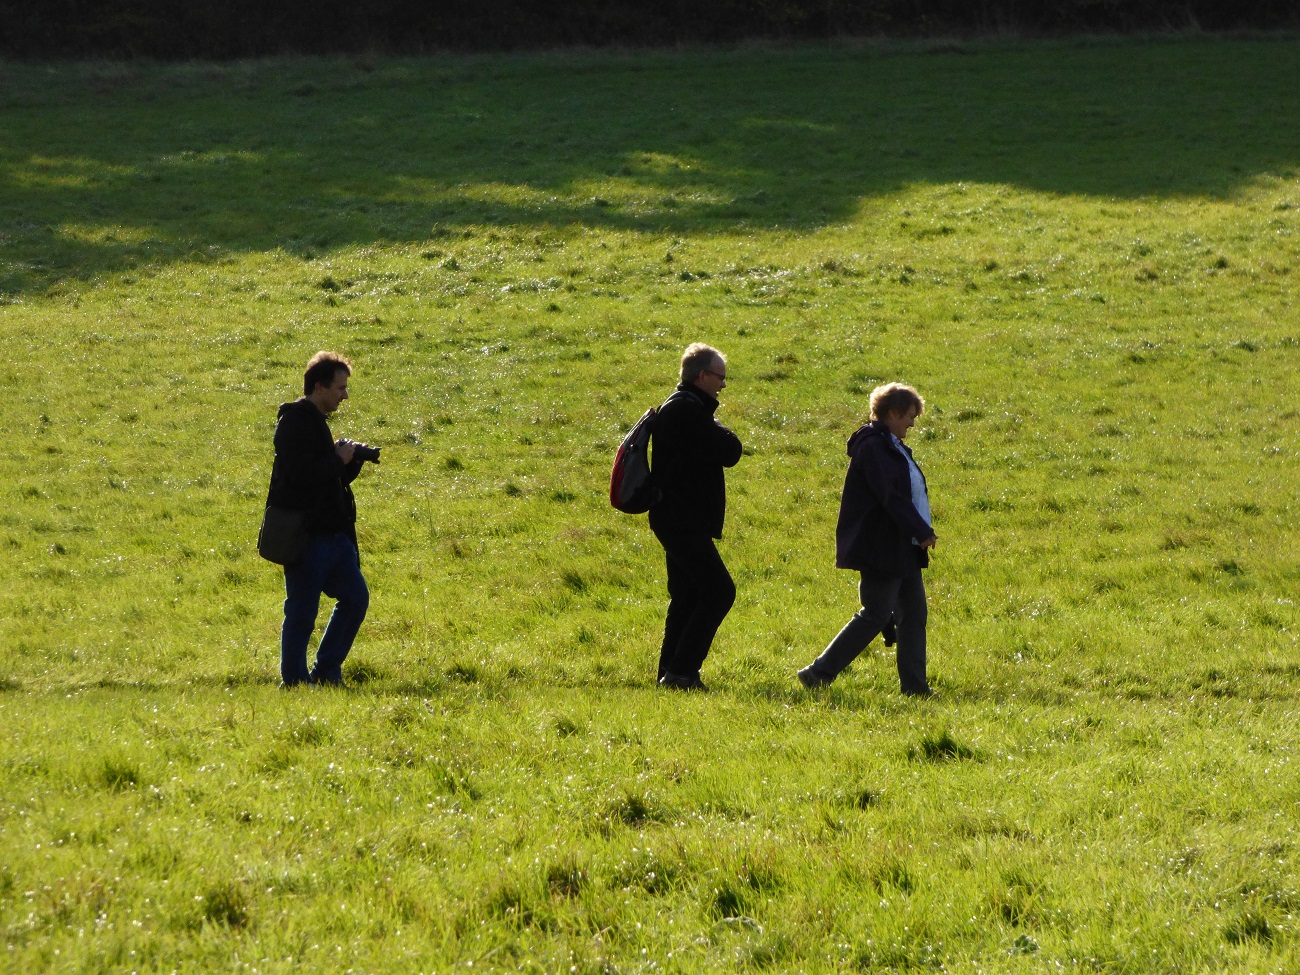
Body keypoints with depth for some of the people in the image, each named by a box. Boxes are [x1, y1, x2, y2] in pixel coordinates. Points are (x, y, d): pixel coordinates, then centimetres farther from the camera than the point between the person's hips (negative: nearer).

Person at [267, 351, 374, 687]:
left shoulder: (315, 422, 19)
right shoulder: (295, 423, -13)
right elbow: (303, 474, -25)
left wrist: (352, 461, 5)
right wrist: (341, 460, -13)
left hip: (331, 532, 10)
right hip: (306, 534, -10)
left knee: (356, 597, 9)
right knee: (302, 612, -4)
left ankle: (326, 672, 17)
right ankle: (294, 682, 5)